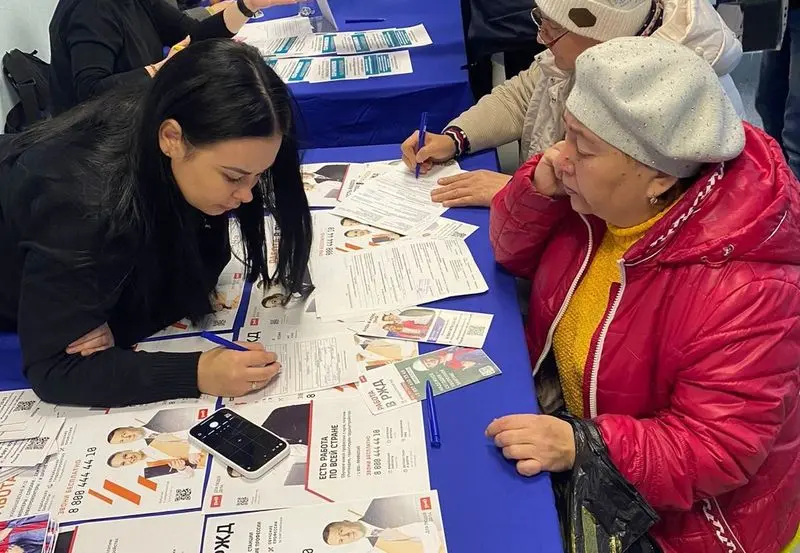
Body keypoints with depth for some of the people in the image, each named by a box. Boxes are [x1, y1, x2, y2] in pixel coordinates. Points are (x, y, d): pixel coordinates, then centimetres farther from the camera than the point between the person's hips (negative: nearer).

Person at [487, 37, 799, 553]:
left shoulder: (742, 290, -33)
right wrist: (538, 190, -17)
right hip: (573, 419, 7)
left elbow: (717, 450, -27)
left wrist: (581, 447, -37)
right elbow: (517, 255, 4)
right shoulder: (601, 198, -11)